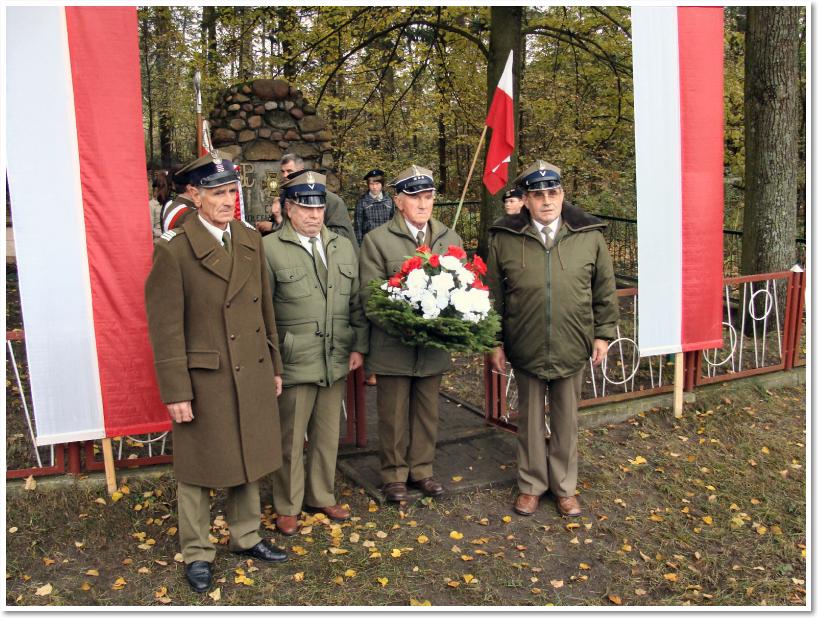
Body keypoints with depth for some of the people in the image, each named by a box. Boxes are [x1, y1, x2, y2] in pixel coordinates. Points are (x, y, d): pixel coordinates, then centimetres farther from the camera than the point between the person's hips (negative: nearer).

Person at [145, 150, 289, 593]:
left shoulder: (251, 240, 6)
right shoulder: (174, 249, -12)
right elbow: (165, 328, -12)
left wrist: (274, 367, 13)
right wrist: (175, 392, -12)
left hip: (252, 374, 6)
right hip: (203, 378, -5)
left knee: (250, 461, 18)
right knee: (198, 470, 11)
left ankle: (246, 537, 38)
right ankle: (197, 553, 30)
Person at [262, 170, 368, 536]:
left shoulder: (343, 247, 10)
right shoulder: (269, 249, -6)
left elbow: (357, 301, 13)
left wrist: (359, 346, 8)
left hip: (337, 361, 5)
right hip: (293, 364, -4)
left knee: (327, 435, 16)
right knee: (290, 439, 8)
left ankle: (321, 497, 35)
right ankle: (287, 507, 27)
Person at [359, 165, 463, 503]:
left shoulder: (450, 238, 7)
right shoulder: (376, 240, -6)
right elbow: (369, 296, -9)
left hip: (434, 345, 4)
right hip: (393, 346, -3)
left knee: (427, 412, 16)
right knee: (394, 415, 9)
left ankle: (422, 469, 33)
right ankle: (394, 475, 26)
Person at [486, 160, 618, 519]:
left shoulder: (589, 236, -2)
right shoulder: (504, 239, -5)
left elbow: (605, 291, 6)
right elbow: (493, 296, 0)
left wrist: (603, 334, 5)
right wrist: (495, 342, 0)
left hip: (572, 348, 1)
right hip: (525, 349, -1)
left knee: (566, 421, 14)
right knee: (530, 419, 14)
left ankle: (564, 486, 32)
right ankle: (531, 484, 32)